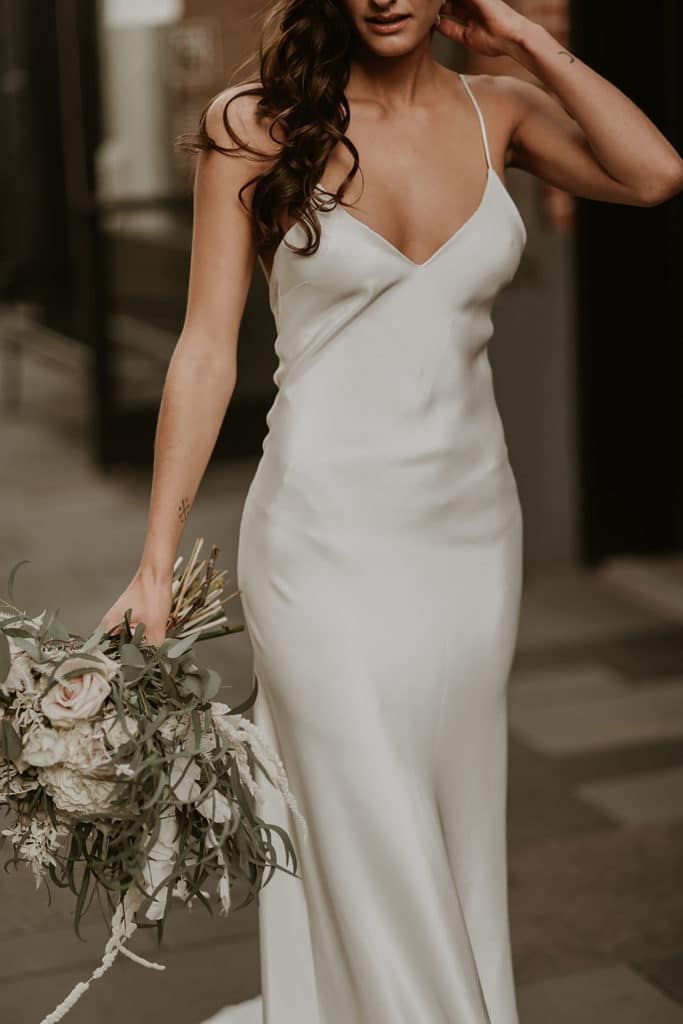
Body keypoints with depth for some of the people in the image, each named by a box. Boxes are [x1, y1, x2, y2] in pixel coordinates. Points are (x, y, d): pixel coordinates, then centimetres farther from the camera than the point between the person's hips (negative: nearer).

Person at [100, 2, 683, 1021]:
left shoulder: (493, 111, 5)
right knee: (373, 851, 1)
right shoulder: (256, 125, -5)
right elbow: (206, 349, -6)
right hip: (329, 532, -4)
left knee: (460, 841, 14)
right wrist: (156, 563, -10)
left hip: (471, 531, 4)